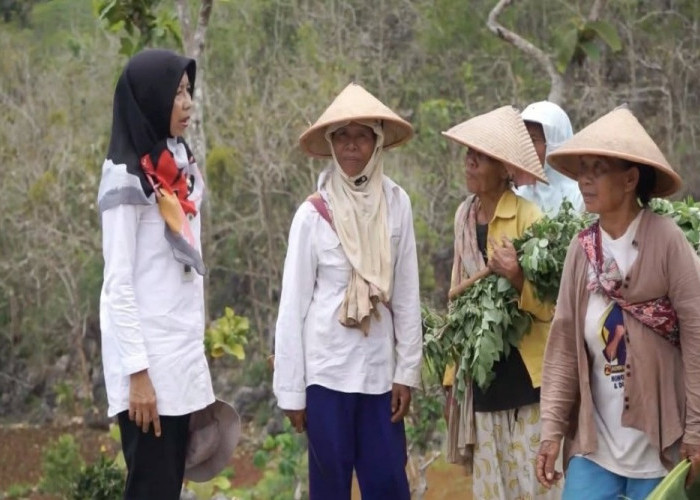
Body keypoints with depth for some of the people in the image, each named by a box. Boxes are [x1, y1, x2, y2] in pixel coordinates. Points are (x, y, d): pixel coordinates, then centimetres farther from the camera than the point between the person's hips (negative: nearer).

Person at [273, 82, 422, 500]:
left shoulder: (396, 203, 0)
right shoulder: (314, 213, -6)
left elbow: (407, 295, 4)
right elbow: (293, 304, -3)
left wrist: (407, 371, 2)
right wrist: (291, 389, -3)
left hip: (380, 370, 2)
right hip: (327, 370, -2)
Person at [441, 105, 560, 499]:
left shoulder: (527, 217, -11)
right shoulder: (465, 216, 8)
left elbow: (550, 306, -12)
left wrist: (516, 278, -31)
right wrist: (453, 375, 17)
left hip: (526, 375, -6)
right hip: (482, 376, 6)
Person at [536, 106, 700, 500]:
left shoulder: (665, 240, -11)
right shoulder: (583, 248, 2)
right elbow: (564, 344, 4)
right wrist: (553, 428, 0)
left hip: (657, 444, -4)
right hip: (594, 442, 4)